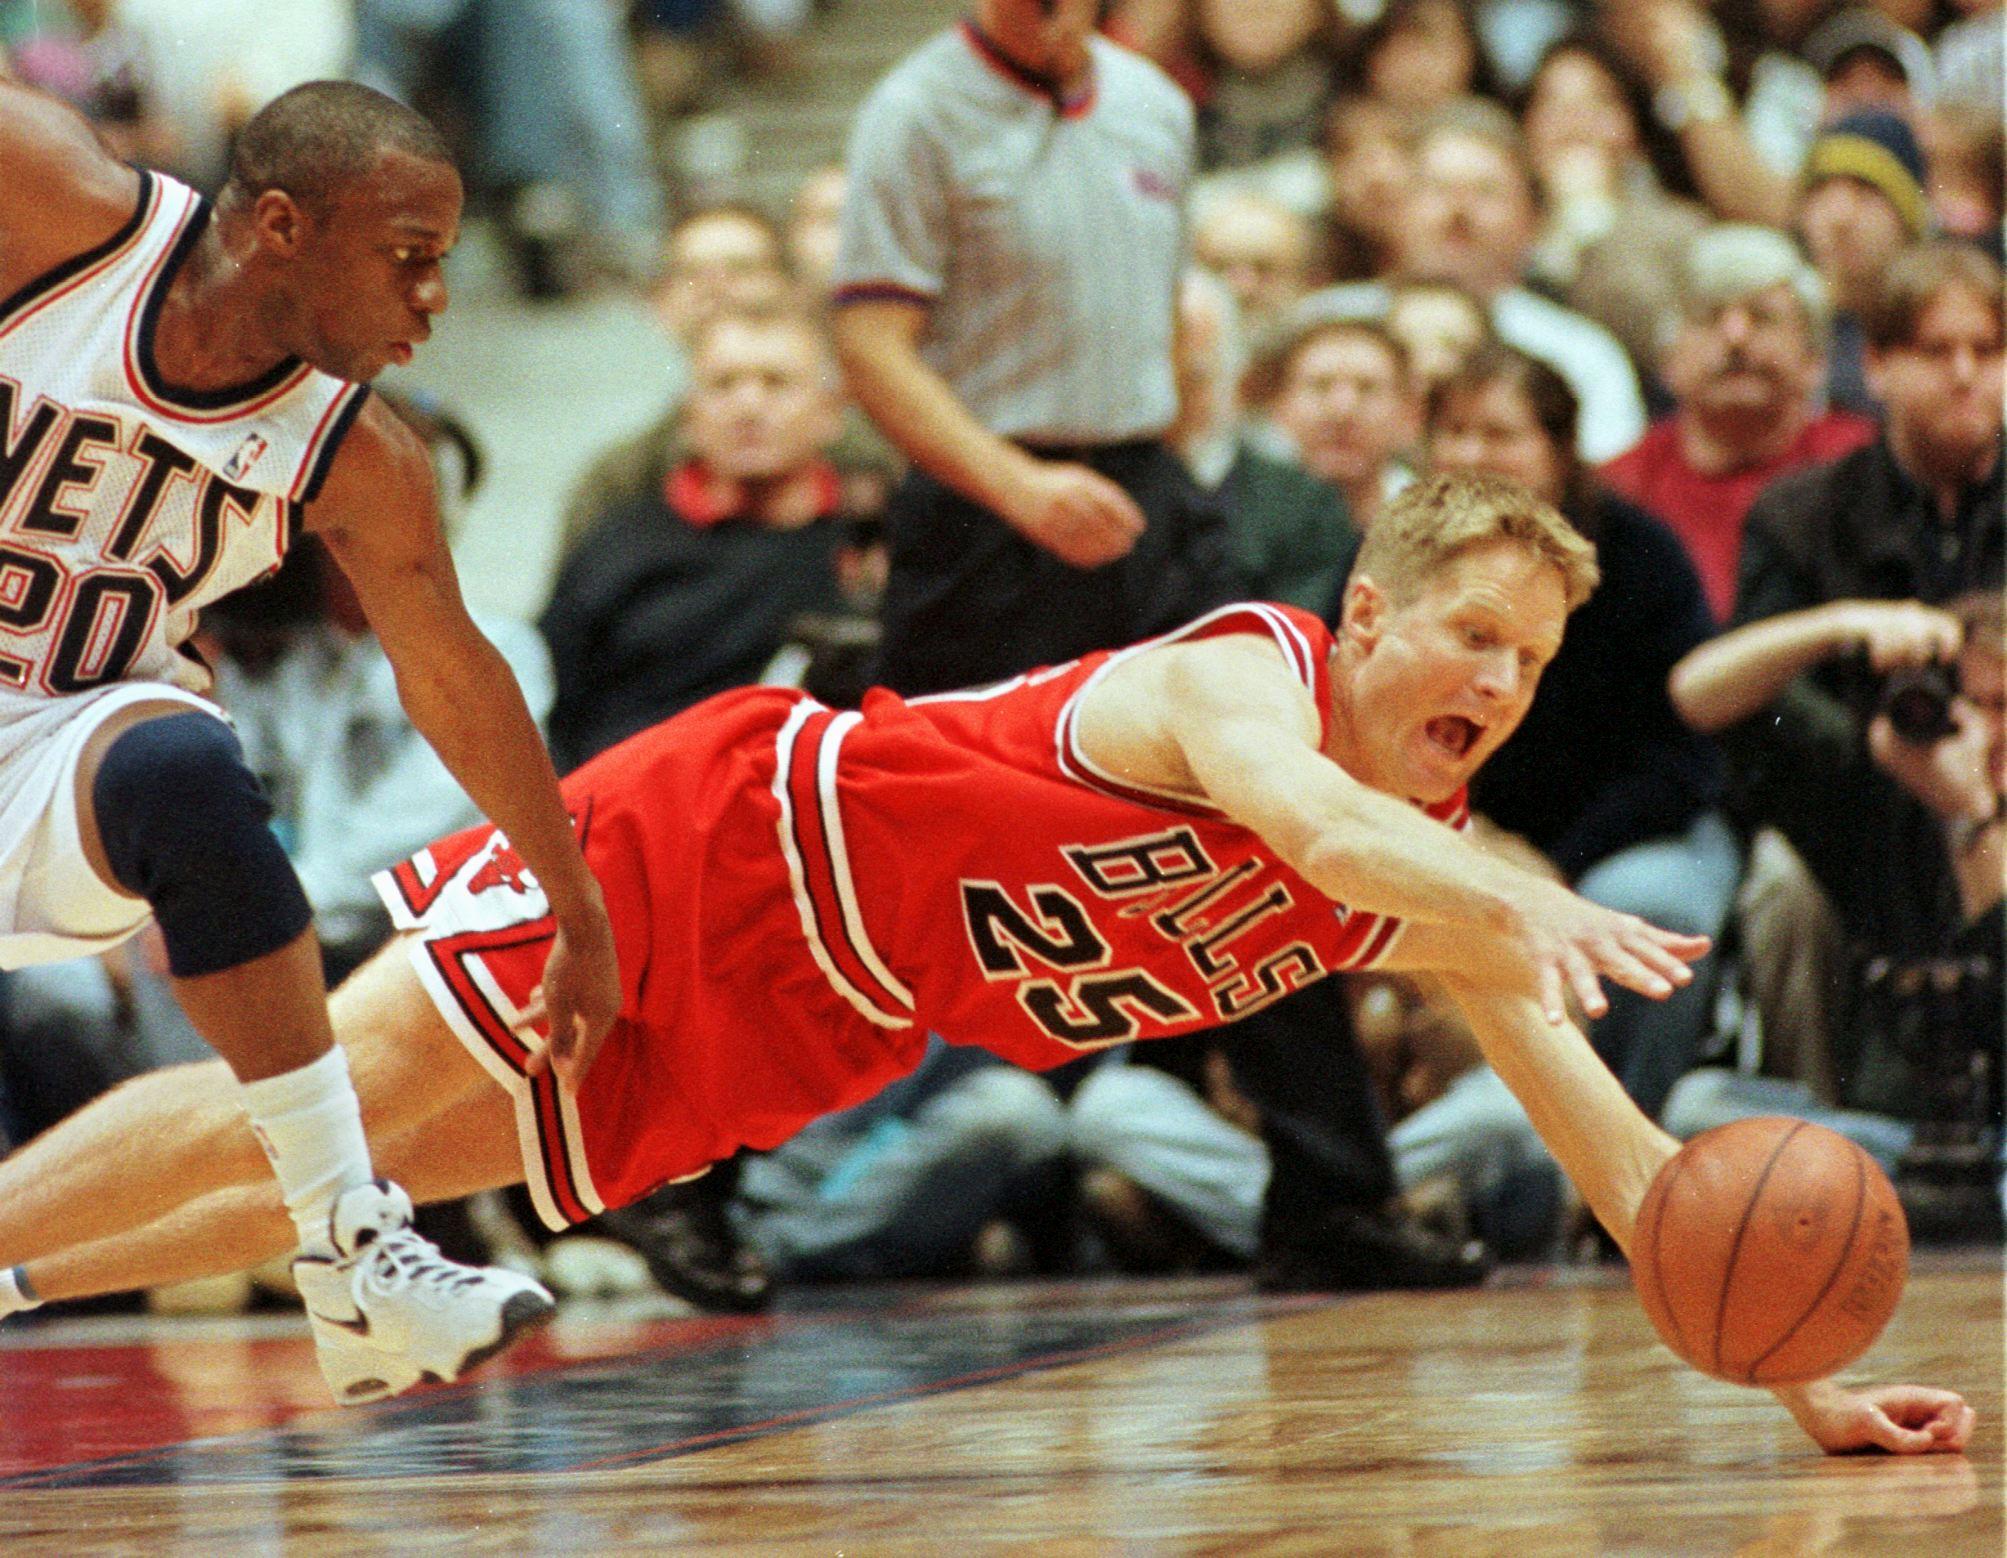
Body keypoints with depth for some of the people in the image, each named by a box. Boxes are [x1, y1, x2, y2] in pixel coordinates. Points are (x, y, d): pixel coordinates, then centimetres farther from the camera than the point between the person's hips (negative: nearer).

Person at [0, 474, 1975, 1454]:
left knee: (382, 1185, 11)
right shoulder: (1241, 672, -28)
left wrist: (1794, 1373, -19)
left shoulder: (1440, 886, -7)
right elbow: (1327, 834, -52)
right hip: (726, 829, -7)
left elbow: (1602, 1127, -9)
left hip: (800, 1034, 7)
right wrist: (1535, 912, -69)